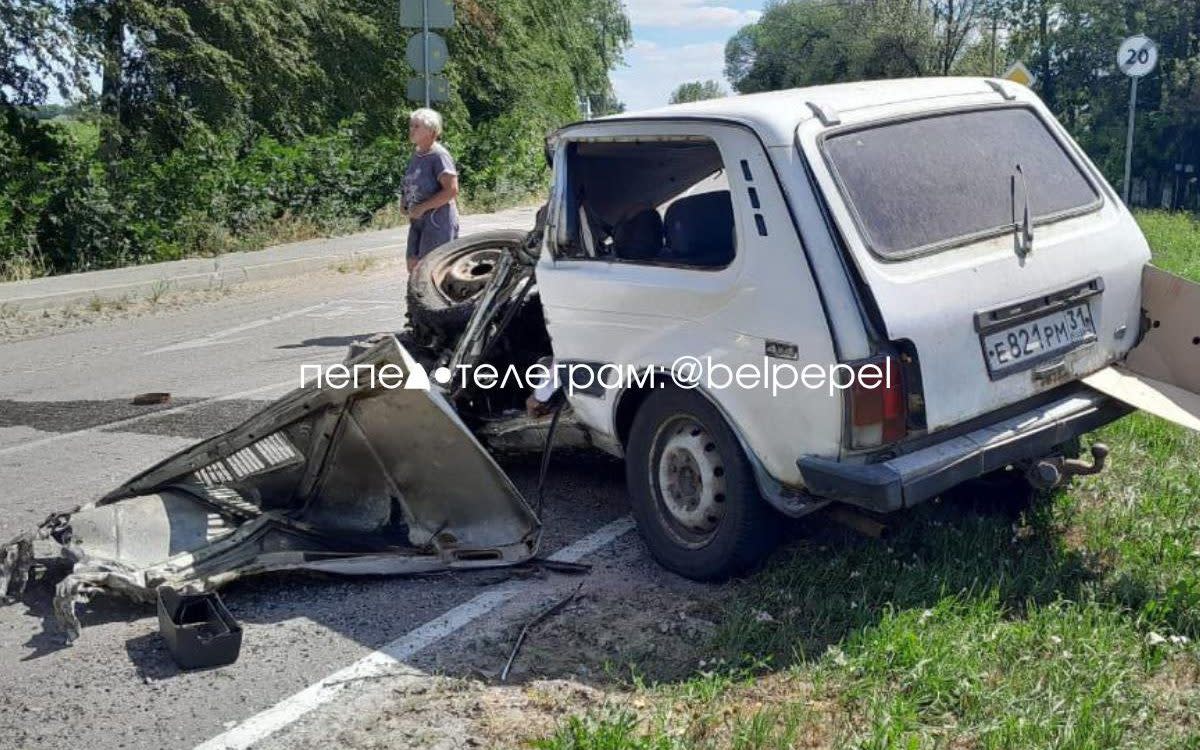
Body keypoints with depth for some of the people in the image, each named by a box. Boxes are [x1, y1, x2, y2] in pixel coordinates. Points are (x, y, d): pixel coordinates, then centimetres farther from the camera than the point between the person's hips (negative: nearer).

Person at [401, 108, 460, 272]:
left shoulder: (439, 155, -15)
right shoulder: (416, 155, 11)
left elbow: (452, 190, -23)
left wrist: (422, 207, -21)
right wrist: (404, 201, 7)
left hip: (438, 222, -9)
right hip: (418, 221, 9)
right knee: (413, 265, 10)